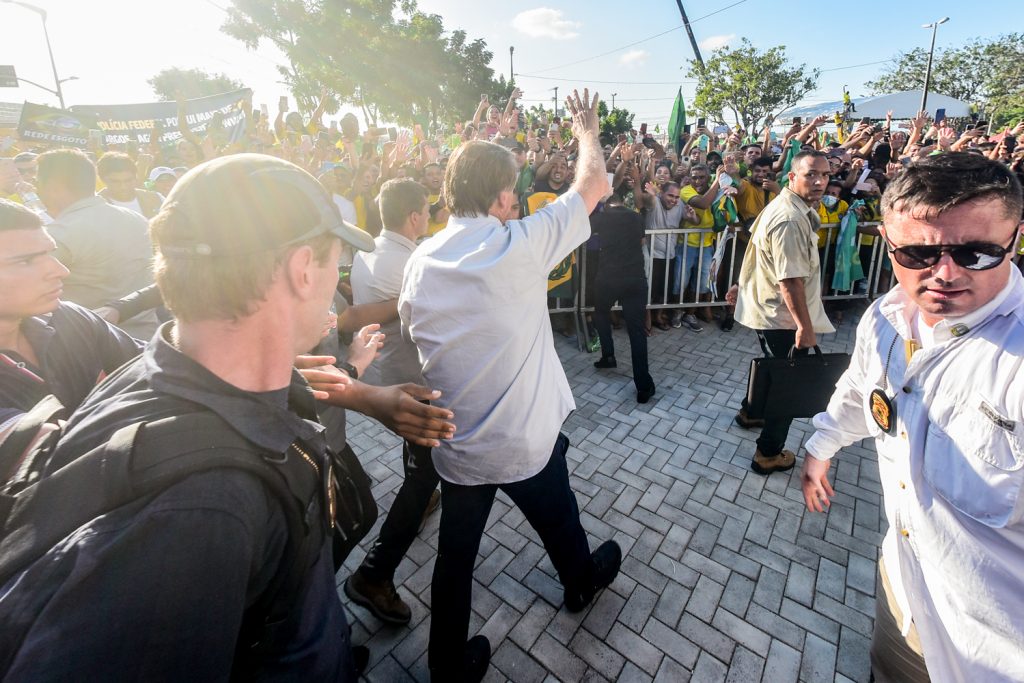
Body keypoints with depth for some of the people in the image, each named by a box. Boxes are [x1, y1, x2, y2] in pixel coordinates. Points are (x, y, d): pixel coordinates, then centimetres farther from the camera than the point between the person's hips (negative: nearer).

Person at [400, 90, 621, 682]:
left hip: (453, 447, 4)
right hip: (525, 442, -3)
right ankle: (582, 584, 57)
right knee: (559, 524, 27)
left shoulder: (421, 260, -5)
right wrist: (588, 130, 12)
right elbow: (594, 186, -7)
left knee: (456, 555, 20)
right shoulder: (519, 244, -19)